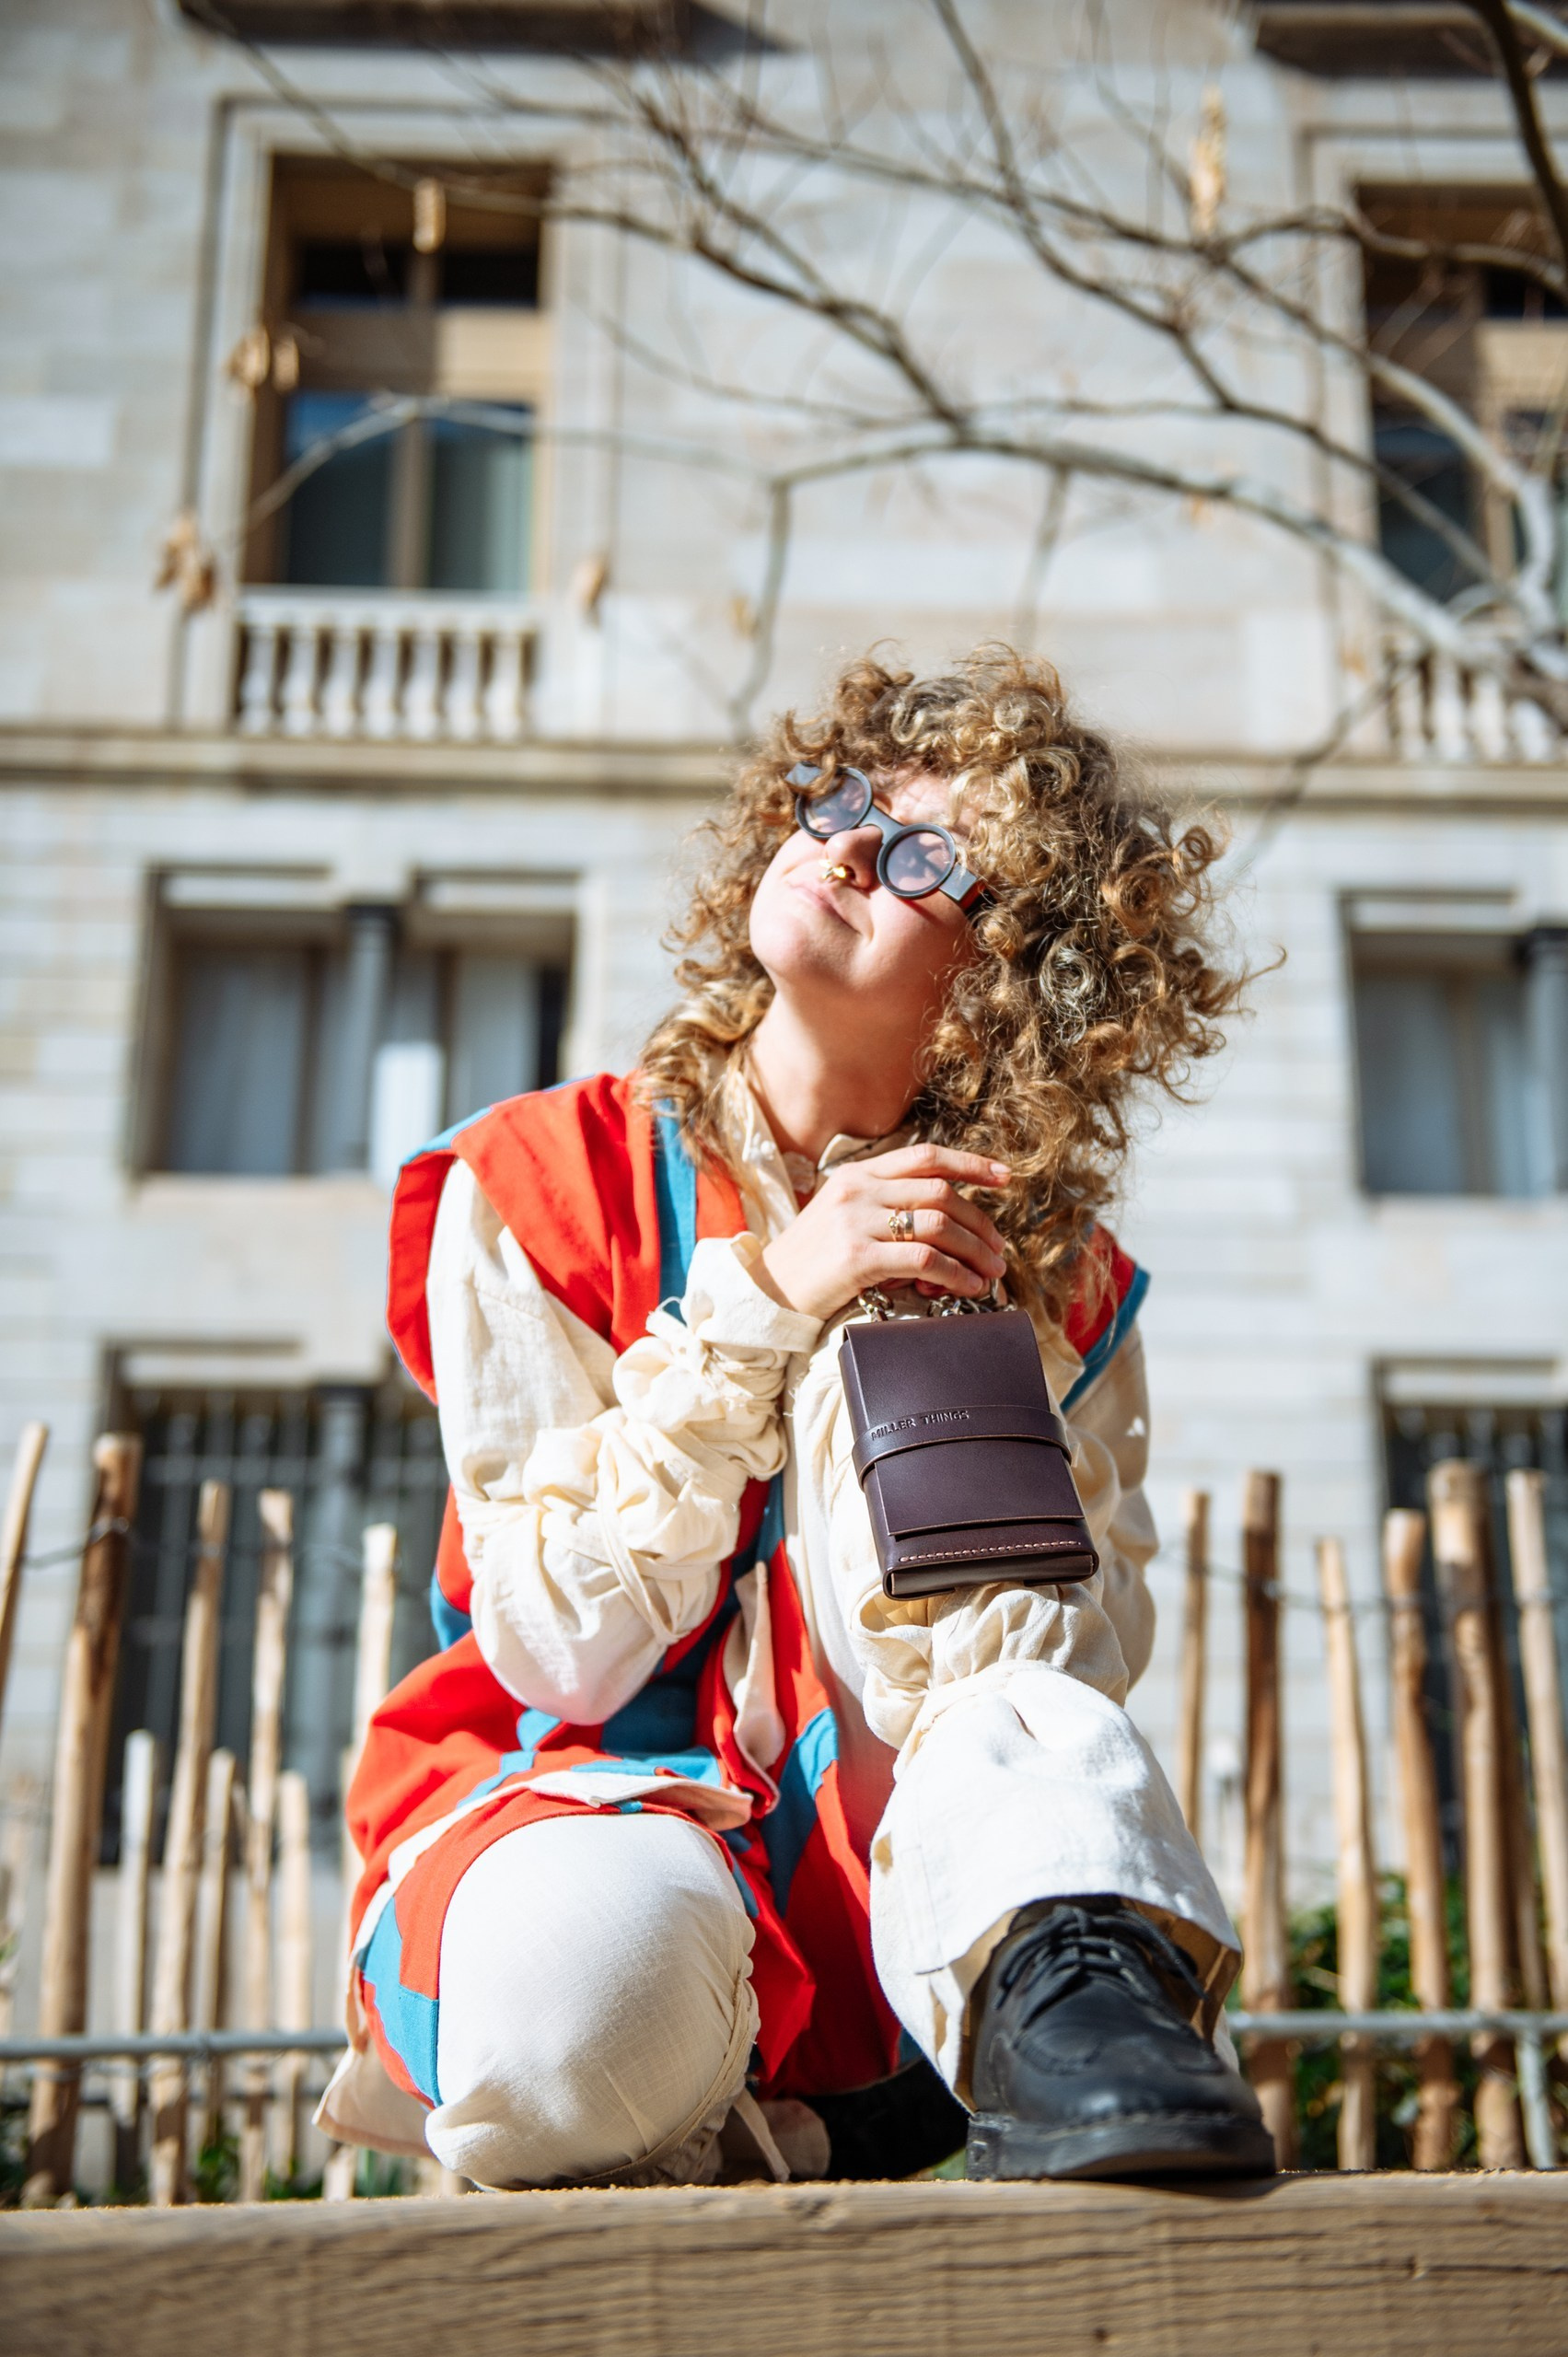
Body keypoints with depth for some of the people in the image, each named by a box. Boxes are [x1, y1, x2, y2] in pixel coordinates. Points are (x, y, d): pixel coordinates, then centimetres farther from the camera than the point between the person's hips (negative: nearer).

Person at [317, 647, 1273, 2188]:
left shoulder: (1053, 1284, 2)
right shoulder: (546, 1180, -4)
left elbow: (1076, 1655, -7)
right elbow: (562, 1649, -10)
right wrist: (762, 1303, -18)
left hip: (887, 1875, -1)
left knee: (1049, 1731, -35)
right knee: (590, 1953, -35)